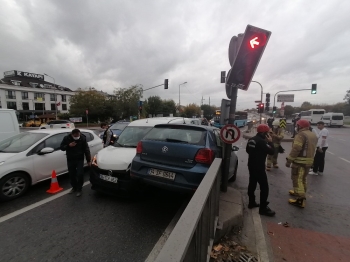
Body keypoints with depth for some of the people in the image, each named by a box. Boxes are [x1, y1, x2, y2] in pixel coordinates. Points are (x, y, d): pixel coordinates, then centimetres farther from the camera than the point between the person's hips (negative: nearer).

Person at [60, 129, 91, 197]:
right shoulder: (66, 138, -7)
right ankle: (74, 187, 33)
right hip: (70, 160, 3)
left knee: (80, 175, -7)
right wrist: (68, 146, -20)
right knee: (72, 175, 12)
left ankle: (79, 189, 11)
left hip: (80, 160, -2)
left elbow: (86, 149, -7)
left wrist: (89, 160, -8)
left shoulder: (82, 138, -12)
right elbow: (62, 147, 1)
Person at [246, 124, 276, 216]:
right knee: (264, 187, -1)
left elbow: (247, 150, 19)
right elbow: (271, 151, -18)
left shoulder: (251, 139, 8)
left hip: (251, 165, 9)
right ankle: (263, 208, 7)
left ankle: (251, 203, 28)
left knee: (252, 184, 17)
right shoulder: (262, 141, -20)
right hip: (259, 167, -9)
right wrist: (270, 142, -7)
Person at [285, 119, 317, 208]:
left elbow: (296, 149, -24)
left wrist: (289, 160, -21)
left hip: (300, 161, -10)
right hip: (309, 160, 10)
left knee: (297, 179, -4)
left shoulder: (301, 134, -18)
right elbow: (311, 148, 18)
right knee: (303, 178, 23)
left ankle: (301, 200, -3)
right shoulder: (313, 135, 13)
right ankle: (300, 192, 38)